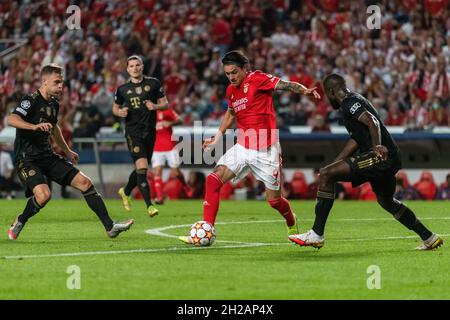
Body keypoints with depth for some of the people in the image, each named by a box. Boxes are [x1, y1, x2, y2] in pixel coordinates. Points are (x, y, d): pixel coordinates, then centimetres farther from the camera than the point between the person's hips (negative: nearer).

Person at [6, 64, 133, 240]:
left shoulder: (54, 104, 11)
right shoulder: (31, 100, -14)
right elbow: (11, 120, -32)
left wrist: (67, 151, 38)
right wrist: (35, 126, -46)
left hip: (47, 156, 8)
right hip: (27, 158, -8)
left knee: (84, 182, -1)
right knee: (44, 194, -29)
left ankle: (110, 226, 2)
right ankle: (18, 223, -1)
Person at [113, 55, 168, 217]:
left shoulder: (153, 83, 3)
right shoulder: (123, 89, 4)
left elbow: (165, 103, 7)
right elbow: (115, 107, 17)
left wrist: (155, 106, -14)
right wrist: (120, 112, -5)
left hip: (150, 131, 2)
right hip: (133, 132, -2)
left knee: (141, 170, 12)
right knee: (142, 167, -17)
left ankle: (125, 192, 41)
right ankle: (149, 206, -17)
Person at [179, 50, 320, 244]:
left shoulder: (257, 79, -11)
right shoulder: (231, 90, 10)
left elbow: (285, 85, -22)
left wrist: (304, 90, -41)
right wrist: (217, 138, 26)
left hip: (266, 151, -6)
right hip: (243, 147, 6)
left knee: (274, 199, 3)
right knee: (214, 180, -11)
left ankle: (292, 225, 36)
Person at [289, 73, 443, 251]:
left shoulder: (349, 103, -7)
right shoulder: (354, 101, 25)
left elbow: (372, 122, -24)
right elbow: (356, 140, 31)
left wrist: (377, 146, -38)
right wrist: (334, 164, 29)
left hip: (381, 156, -11)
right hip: (390, 160, 11)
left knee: (326, 175, -15)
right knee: (386, 201, 32)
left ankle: (316, 235, -18)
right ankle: (429, 238, 40)